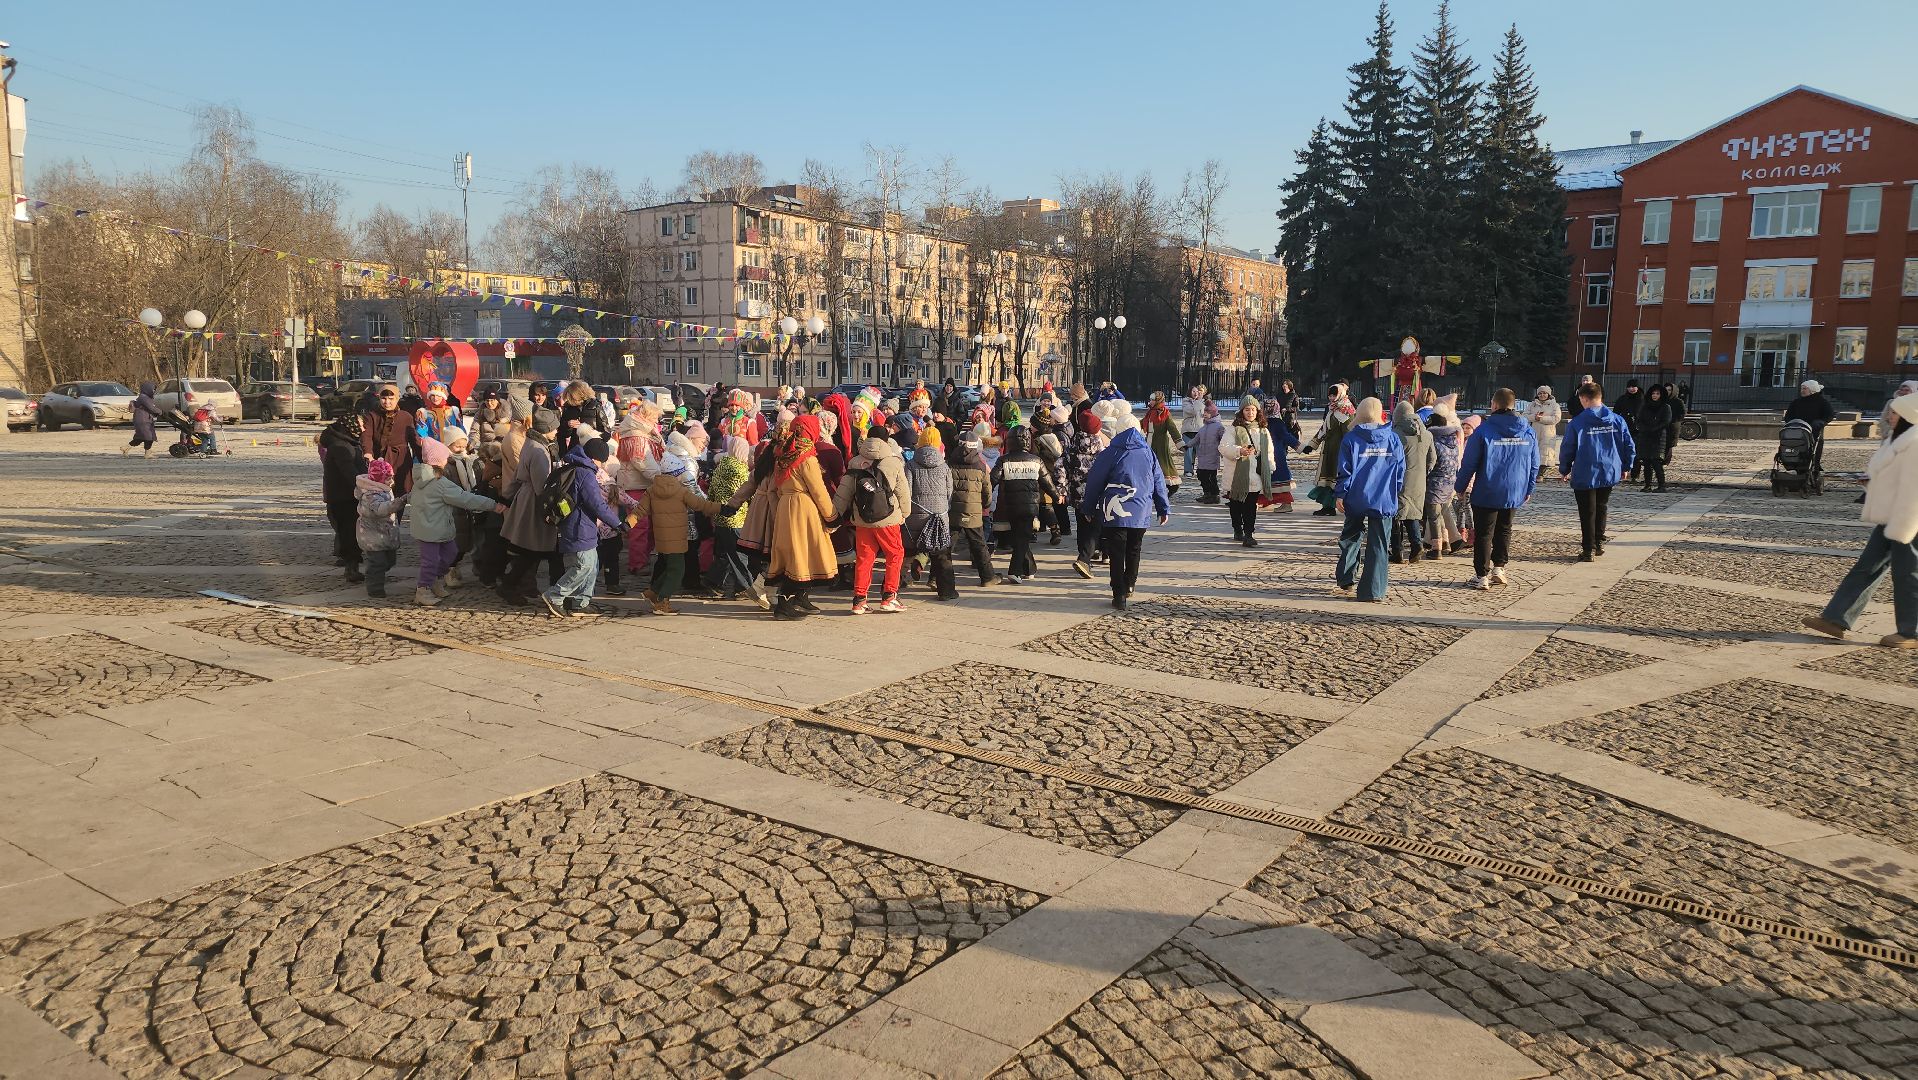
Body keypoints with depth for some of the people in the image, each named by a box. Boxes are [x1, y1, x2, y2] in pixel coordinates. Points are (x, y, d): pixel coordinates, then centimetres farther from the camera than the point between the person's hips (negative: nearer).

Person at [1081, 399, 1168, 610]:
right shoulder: (1148, 453, 7)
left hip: (1115, 512, -3)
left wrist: (1089, 508, 12)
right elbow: (1159, 483, 11)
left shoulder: (1110, 453, -2)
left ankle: (1120, 595, -5)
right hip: (1141, 512, 4)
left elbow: (1094, 481, 2)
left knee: (1116, 553, -1)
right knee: (1134, 550, 20)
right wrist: (1164, 509, 19)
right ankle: (1129, 586, 31)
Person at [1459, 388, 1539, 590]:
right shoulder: (1528, 432, 2)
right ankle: (1499, 567, 16)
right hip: (1514, 492, 4)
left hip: (1486, 493, -4)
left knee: (1483, 533, 3)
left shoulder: (1483, 430, -12)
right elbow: (1534, 465, 9)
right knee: (1504, 530, 20)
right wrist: (1529, 489, 20)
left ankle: (1481, 575, 3)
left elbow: (1469, 462, -9)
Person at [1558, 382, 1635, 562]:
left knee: (1587, 513, 3)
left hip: (1585, 476, -4)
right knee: (1601, 509, 21)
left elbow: (1567, 449, -7)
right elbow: (1629, 446, 4)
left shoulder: (1576, 423, -13)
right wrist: (1626, 466, 17)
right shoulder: (1617, 420, -1)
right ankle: (1599, 543, 27)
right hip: (1609, 473, 4)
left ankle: (1589, 550, 5)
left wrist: (1564, 469, 6)